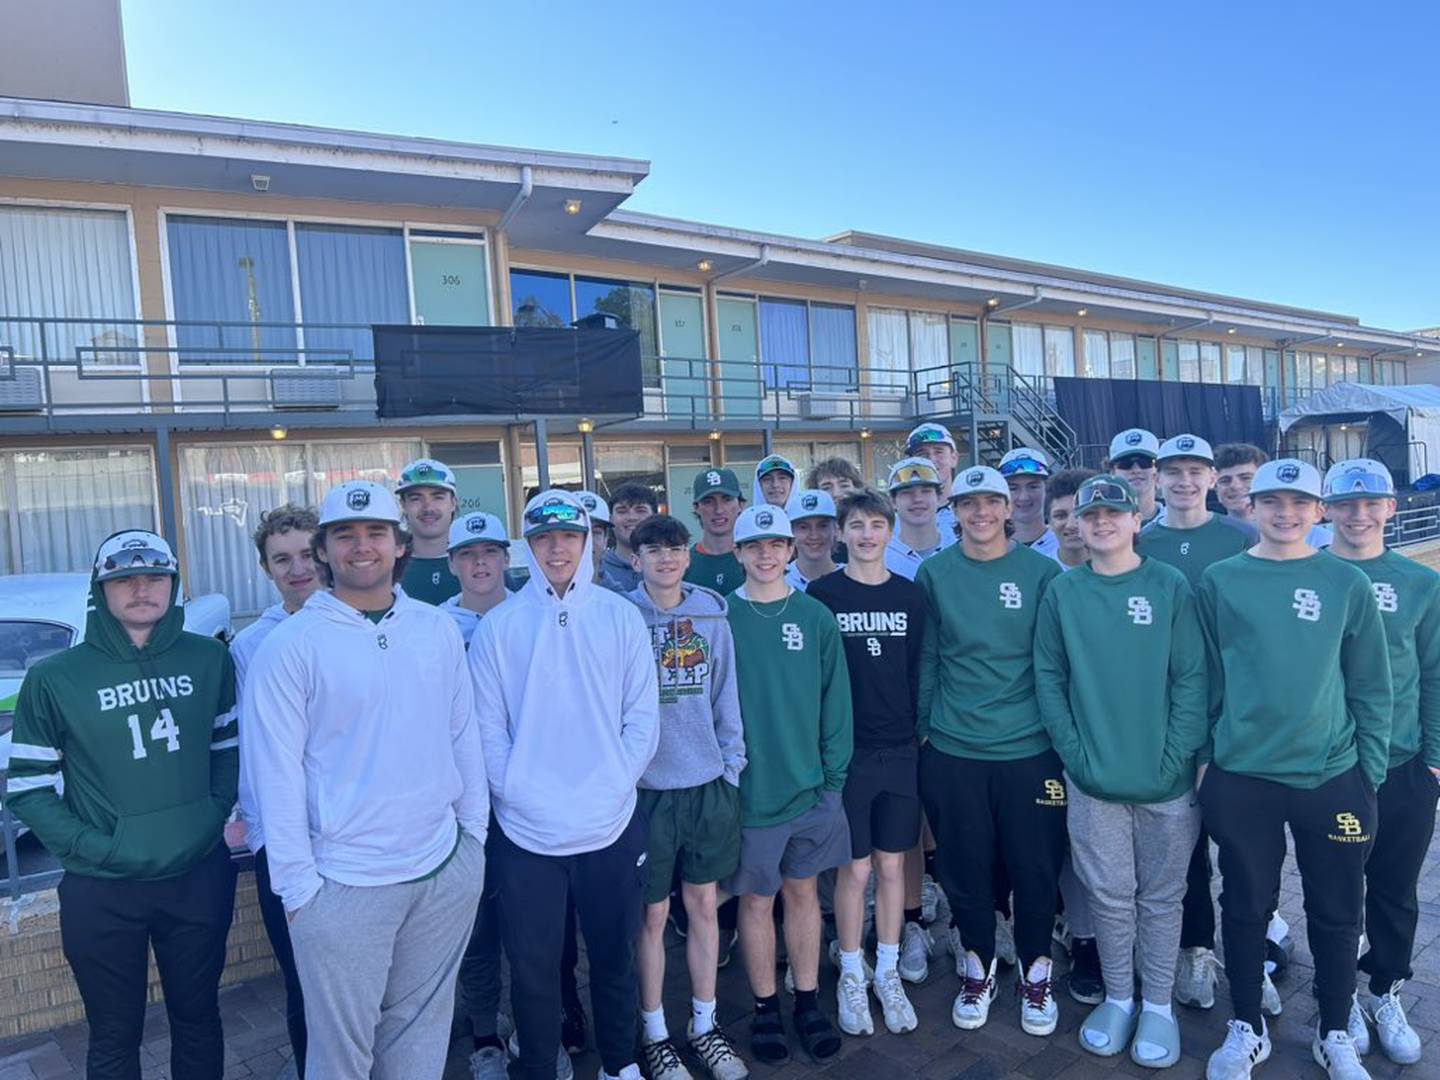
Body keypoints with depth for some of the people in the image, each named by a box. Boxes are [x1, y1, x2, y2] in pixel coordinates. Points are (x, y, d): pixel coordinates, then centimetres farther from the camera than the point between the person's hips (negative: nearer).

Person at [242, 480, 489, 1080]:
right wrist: (297, 883, -8)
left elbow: (464, 736, 7)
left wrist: (475, 833, 7)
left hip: (446, 870, 3)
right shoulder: (289, 646, -10)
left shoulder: (439, 629, 2)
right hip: (343, 883, -3)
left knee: (422, 1025, 19)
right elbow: (276, 773, -9)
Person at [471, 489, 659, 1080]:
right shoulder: (497, 626, -2)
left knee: (613, 954, 18)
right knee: (533, 966, 11)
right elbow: (488, 728, -2)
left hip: (610, 824, 1)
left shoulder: (621, 616, 0)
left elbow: (642, 715, -1)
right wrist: (515, 792, -13)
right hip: (527, 831, -1)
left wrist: (614, 784, -10)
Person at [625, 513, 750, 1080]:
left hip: (709, 784, 3)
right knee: (652, 915, 9)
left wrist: (732, 766, 4)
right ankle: (654, 1033, 29)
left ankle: (705, 1025, 33)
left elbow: (726, 694, 7)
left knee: (704, 906, 15)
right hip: (647, 787, -3)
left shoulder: (712, 615, 2)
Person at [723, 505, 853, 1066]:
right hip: (749, 788, -2)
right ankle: (765, 1009, 29)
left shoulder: (816, 617, -1)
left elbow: (835, 699, 1)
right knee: (757, 900, 10)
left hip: (810, 786, 2)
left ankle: (809, 1003, 32)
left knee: (803, 891, 16)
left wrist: (834, 772, -2)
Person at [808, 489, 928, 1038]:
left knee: (891, 866, 12)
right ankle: (851, 978, 25)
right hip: (845, 751, -3)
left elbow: (918, 671, 10)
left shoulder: (910, 596, 6)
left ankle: (888, 975, 29)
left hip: (900, 750, 3)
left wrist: (922, 729, 4)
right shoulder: (821, 594, -4)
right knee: (854, 869, 6)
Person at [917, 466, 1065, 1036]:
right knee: (965, 868, 12)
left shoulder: (1041, 571, -1)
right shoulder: (934, 573, 2)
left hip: (1030, 747, 0)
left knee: (1036, 867, 10)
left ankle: (1036, 973, 33)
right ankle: (977, 970, 33)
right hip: (952, 749, 1)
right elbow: (926, 658, 4)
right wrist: (923, 726, 3)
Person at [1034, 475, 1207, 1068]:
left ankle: (1157, 1004, 30)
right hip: (1092, 779, 1)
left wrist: (1177, 758, -11)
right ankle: (1117, 998, 30)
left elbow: (1191, 679, -5)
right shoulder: (1062, 593, 0)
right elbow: (1049, 678, 0)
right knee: (1109, 896, 11)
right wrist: (1074, 752, -7)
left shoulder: (1171, 587, -3)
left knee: (1160, 897, 13)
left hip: (1165, 780, -1)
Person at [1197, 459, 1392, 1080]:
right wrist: (1203, 754, 2)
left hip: (1333, 777, 1)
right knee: (1246, 907, 11)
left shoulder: (1348, 584, 2)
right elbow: (1205, 678, 3)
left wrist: (1370, 770, 1)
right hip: (1241, 778, -1)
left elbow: (1371, 688, 4)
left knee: (1336, 913, 13)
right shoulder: (1219, 582, -1)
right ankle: (1247, 1029, 31)